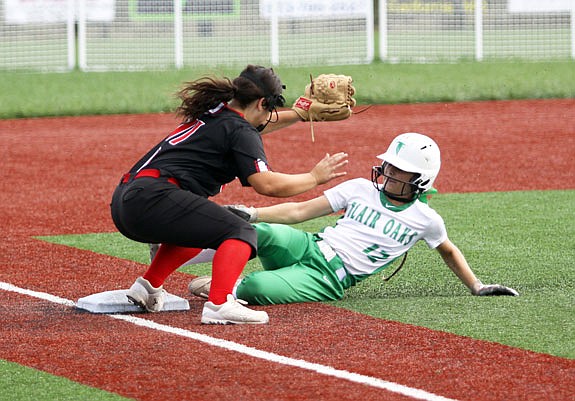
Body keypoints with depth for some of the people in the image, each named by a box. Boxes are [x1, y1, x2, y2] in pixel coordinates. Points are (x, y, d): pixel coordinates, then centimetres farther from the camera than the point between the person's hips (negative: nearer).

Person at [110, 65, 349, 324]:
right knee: (241, 233, -10)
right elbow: (265, 184, -15)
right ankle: (220, 304, -32)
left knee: (198, 228, 35)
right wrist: (314, 178, -2)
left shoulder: (211, 113, 25)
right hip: (152, 200, -10)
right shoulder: (240, 130, -3)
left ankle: (149, 286, 26)